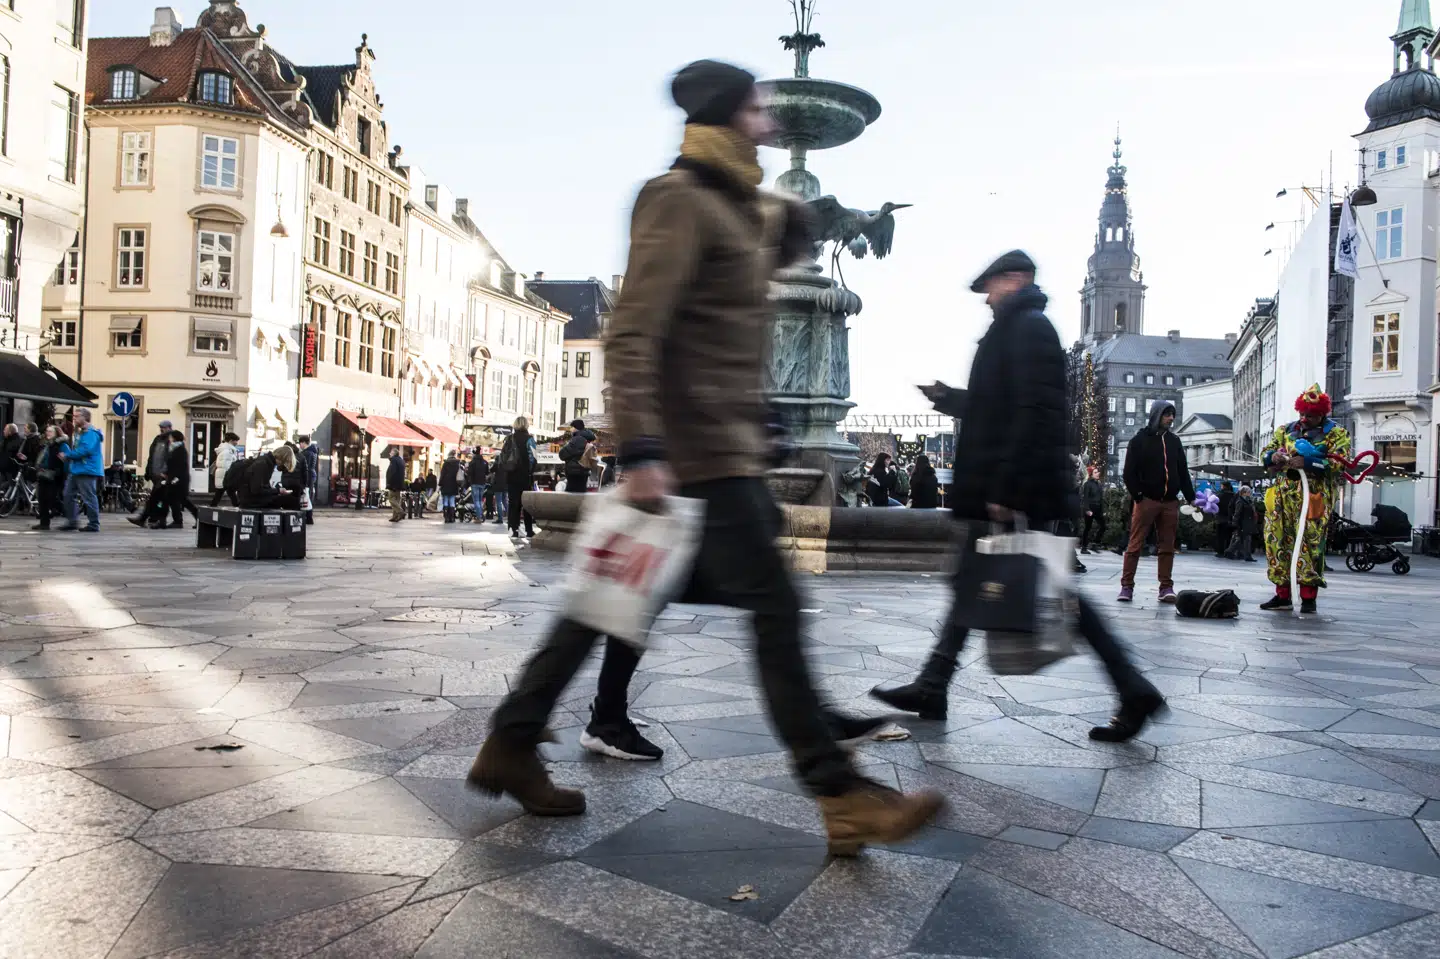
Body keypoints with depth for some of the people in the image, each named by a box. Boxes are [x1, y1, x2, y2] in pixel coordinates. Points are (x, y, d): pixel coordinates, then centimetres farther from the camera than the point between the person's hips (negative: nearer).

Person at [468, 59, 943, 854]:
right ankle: (842, 799, -1)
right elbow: (630, 332, -18)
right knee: (774, 609, -8)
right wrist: (640, 450, -27)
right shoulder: (680, 199, -9)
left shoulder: (733, 206, 21)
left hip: (722, 441, 10)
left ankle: (511, 744, 20)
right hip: (699, 447, -10)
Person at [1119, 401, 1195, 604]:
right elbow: (1130, 472, -4)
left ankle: (1166, 587, 7)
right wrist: (1137, 496, -12)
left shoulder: (1174, 441, 15)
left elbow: (1183, 472, 17)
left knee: (1167, 547, 4)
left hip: (1170, 502, 5)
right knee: (1135, 545, -4)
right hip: (1146, 500, -4)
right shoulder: (1140, 440, 0)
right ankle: (1127, 586, -1)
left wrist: (1191, 497, 9)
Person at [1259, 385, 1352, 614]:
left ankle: (1309, 597, -5)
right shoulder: (1286, 430, 19)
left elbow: (1338, 463, -8)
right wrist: (1274, 457, -5)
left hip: (1315, 495, -5)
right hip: (1284, 493, 5)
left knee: (1309, 543, -11)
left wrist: (1306, 463, -20)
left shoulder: (1336, 433, 4)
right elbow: (1265, 453, 19)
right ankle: (1283, 595, 11)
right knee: (1276, 539, 2)